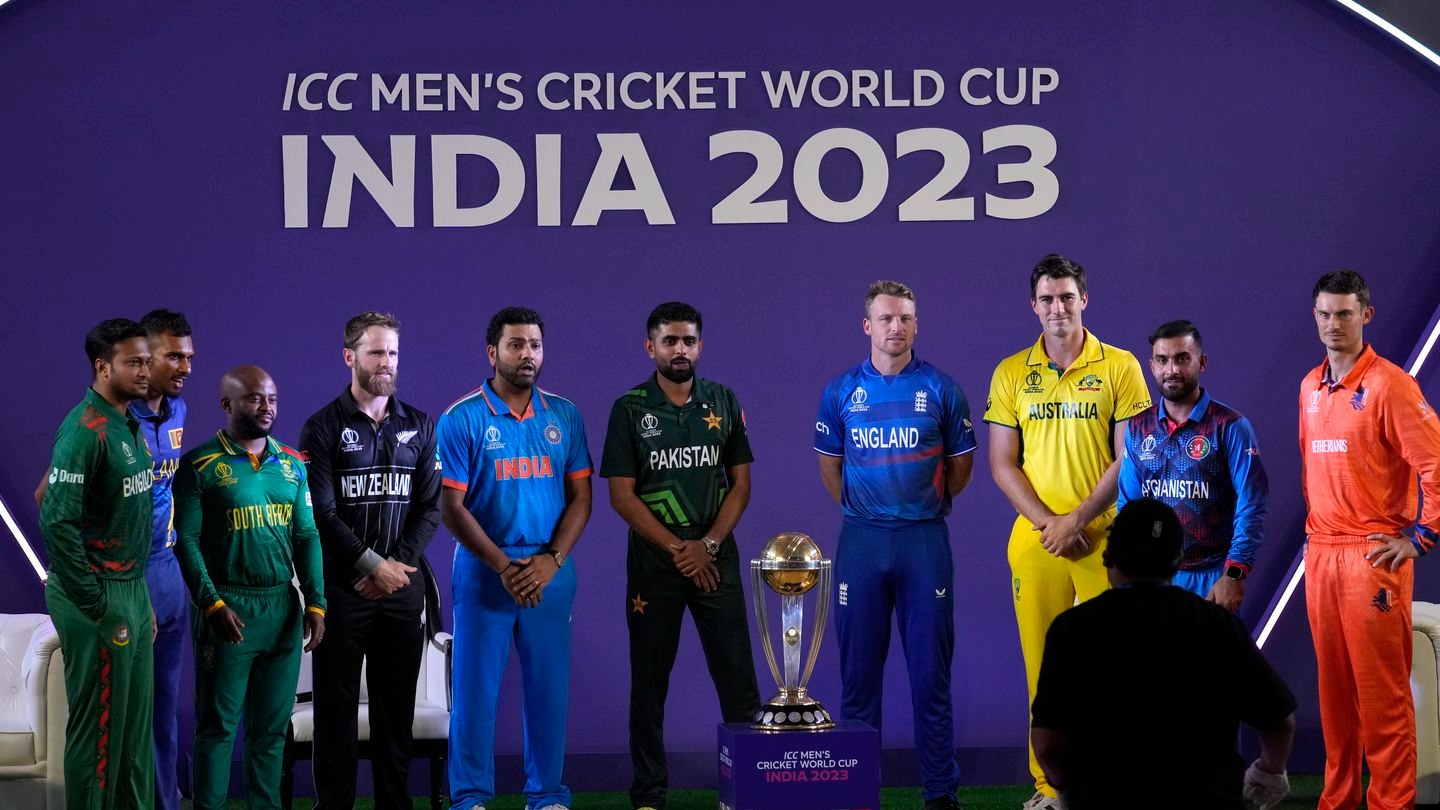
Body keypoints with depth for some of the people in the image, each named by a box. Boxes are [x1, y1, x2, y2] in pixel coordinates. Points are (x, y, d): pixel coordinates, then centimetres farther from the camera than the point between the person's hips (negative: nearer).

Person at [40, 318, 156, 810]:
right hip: (99, 595, -9)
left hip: (132, 591, 9)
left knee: (136, 724, 12)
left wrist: (141, 598, 16)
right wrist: (96, 607, -19)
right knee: (99, 727, -2)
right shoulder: (85, 430, -16)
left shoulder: (128, 427, 12)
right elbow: (58, 523, -22)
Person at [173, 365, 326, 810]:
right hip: (229, 606, -4)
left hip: (283, 606, 5)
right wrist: (212, 603, -16)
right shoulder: (201, 465, -4)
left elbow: (306, 536, 11)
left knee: (273, 724, 9)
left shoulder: (291, 464, 10)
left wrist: (315, 601, 1)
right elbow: (187, 540, -8)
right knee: (219, 724, -1)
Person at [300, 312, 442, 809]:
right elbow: (321, 512, -9)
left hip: (402, 585, 3)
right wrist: (373, 565, -13)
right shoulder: (324, 428, -2)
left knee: (397, 706, 6)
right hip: (341, 585, -3)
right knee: (336, 706, 1)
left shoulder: (419, 427, 9)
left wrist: (398, 564, -9)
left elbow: (431, 506, 4)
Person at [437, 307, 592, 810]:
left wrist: (550, 560, -9)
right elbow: (451, 508, -6)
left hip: (551, 574, 3)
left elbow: (580, 497, 5)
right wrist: (504, 566, -13)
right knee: (476, 688, 0)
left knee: (549, 687, 6)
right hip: (483, 571, -2)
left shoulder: (564, 417, 6)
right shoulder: (461, 420, -4)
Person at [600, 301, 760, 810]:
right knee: (650, 681, 5)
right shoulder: (629, 409, -1)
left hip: (716, 558, 1)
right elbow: (622, 495, -4)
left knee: (737, 677, -3)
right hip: (652, 562, -1)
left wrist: (707, 545, -9)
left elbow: (741, 484, 5)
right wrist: (676, 549, -10)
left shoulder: (723, 402, 6)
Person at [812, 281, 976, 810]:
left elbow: (961, 464, 12)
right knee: (858, 669, 5)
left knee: (931, 669, 1)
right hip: (861, 541, 1)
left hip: (925, 539, -1)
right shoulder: (841, 391, 5)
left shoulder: (940, 389, 2)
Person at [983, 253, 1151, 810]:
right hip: (1035, 541, 2)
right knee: (1043, 665, 3)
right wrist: (1046, 522, -7)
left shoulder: (1119, 367, 1)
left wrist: (1078, 520, -9)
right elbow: (1002, 462, 5)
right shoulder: (1012, 373, 7)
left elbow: (1128, 457, -3)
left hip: (1105, 536, -2)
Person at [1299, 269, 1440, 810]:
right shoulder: (1310, 387, 12)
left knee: (1381, 687, -4)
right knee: (1333, 683, 10)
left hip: (1373, 554, -6)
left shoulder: (1387, 384, -9)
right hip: (1321, 552, 7)